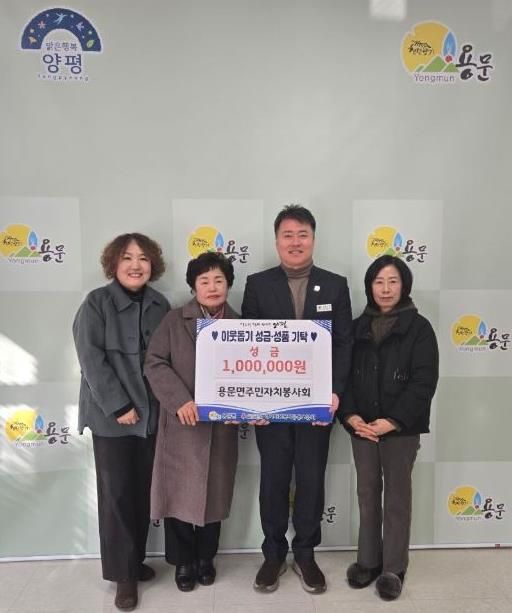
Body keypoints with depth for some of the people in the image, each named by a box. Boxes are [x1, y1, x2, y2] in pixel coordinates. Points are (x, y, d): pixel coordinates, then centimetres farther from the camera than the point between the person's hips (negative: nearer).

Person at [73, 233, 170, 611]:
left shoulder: (160, 305, 4)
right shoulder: (97, 303, -8)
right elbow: (91, 360, -13)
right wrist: (119, 406, -16)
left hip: (152, 413, 4)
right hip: (112, 415, -4)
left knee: (143, 491, 14)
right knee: (117, 493, 6)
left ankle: (137, 559, 34)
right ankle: (123, 572, 22)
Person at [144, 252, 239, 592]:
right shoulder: (174, 321, -2)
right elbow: (155, 364, -8)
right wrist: (180, 401, -21)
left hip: (222, 425, 2)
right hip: (182, 424, -2)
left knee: (215, 494, 14)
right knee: (180, 493, 8)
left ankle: (206, 558, 35)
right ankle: (183, 561, 29)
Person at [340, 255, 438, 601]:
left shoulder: (419, 328, -4)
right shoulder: (358, 327, 6)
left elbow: (424, 381, -10)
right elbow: (344, 374, 5)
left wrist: (393, 420, -17)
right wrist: (350, 415, -9)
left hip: (401, 427, -3)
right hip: (362, 426, 3)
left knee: (397, 496, 7)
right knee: (367, 493, 12)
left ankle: (394, 569, 22)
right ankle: (368, 561, 28)